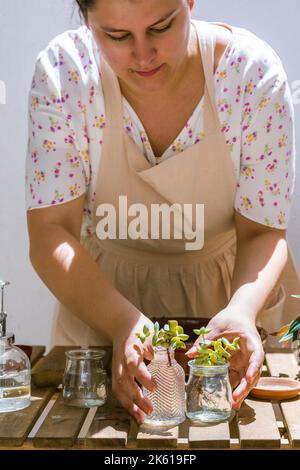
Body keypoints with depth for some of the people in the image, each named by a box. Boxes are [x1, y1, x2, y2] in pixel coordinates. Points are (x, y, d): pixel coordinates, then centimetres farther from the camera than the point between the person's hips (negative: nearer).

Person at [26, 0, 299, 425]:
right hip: (99, 291, 0)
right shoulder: (63, 72, -19)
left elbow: (263, 231, -15)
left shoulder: (253, 73, -20)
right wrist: (123, 323, -38)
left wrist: (243, 310, -36)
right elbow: (51, 232, -21)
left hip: (225, 291, 0)